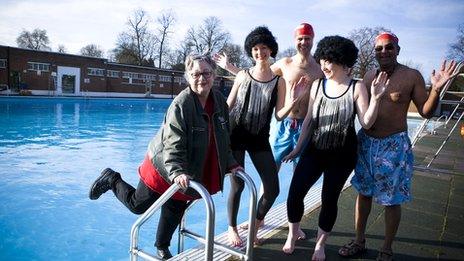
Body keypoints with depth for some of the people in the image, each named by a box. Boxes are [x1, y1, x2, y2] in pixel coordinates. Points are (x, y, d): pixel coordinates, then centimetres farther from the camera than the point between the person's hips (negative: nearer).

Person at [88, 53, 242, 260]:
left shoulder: (219, 100, -4)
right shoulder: (181, 103, -26)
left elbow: (224, 139, 5)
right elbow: (173, 144, -28)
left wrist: (231, 164, 1)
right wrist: (177, 172, -39)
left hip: (196, 171, 6)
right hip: (163, 167, -6)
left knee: (175, 210, 16)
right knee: (138, 205, 9)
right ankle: (112, 179, 34)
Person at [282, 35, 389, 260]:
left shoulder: (356, 88, -7)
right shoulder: (317, 85, 2)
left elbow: (366, 123, -9)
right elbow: (309, 119, 7)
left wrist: (375, 98, -24)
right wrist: (298, 148, 9)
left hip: (342, 155, -2)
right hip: (315, 150, 3)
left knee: (329, 199, 7)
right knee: (294, 193, -4)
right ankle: (293, 233, 24)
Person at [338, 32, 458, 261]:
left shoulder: (412, 76, -8)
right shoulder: (369, 75, 5)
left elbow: (426, 112, -6)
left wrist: (436, 89, -22)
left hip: (394, 145, -4)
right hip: (365, 141, 4)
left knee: (391, 200, 6)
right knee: (363, 193, 14)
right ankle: (359, 241, 32)